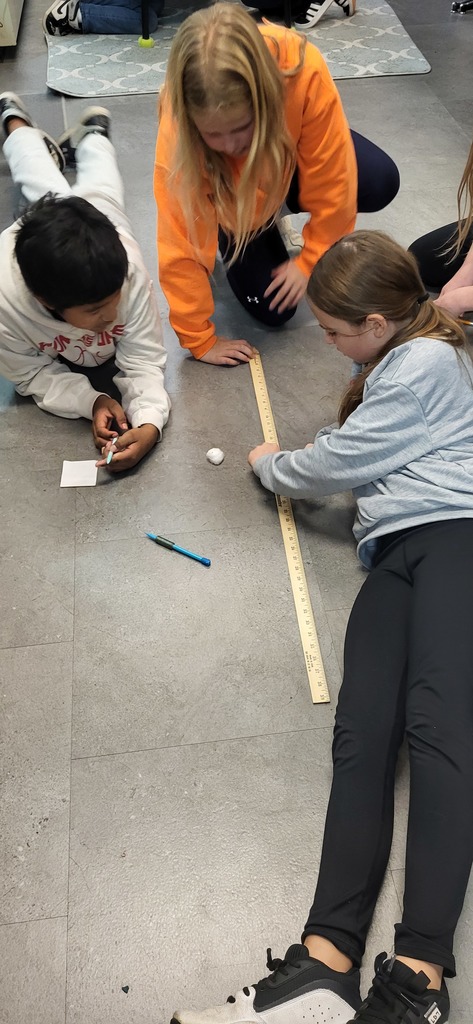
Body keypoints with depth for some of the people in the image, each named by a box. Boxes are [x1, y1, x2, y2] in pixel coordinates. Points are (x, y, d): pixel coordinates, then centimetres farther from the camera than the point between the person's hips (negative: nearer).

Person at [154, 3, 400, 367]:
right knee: (271, 308, -12)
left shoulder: (303, 70, -40)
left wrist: (310, 261, -20)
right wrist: (200, 340, -28)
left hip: (289, 148, 2)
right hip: (230, 195, -1)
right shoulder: (178, 124, -39)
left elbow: (333, 181, -28)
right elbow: (181, 246, -33)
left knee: (381, 183, -23)